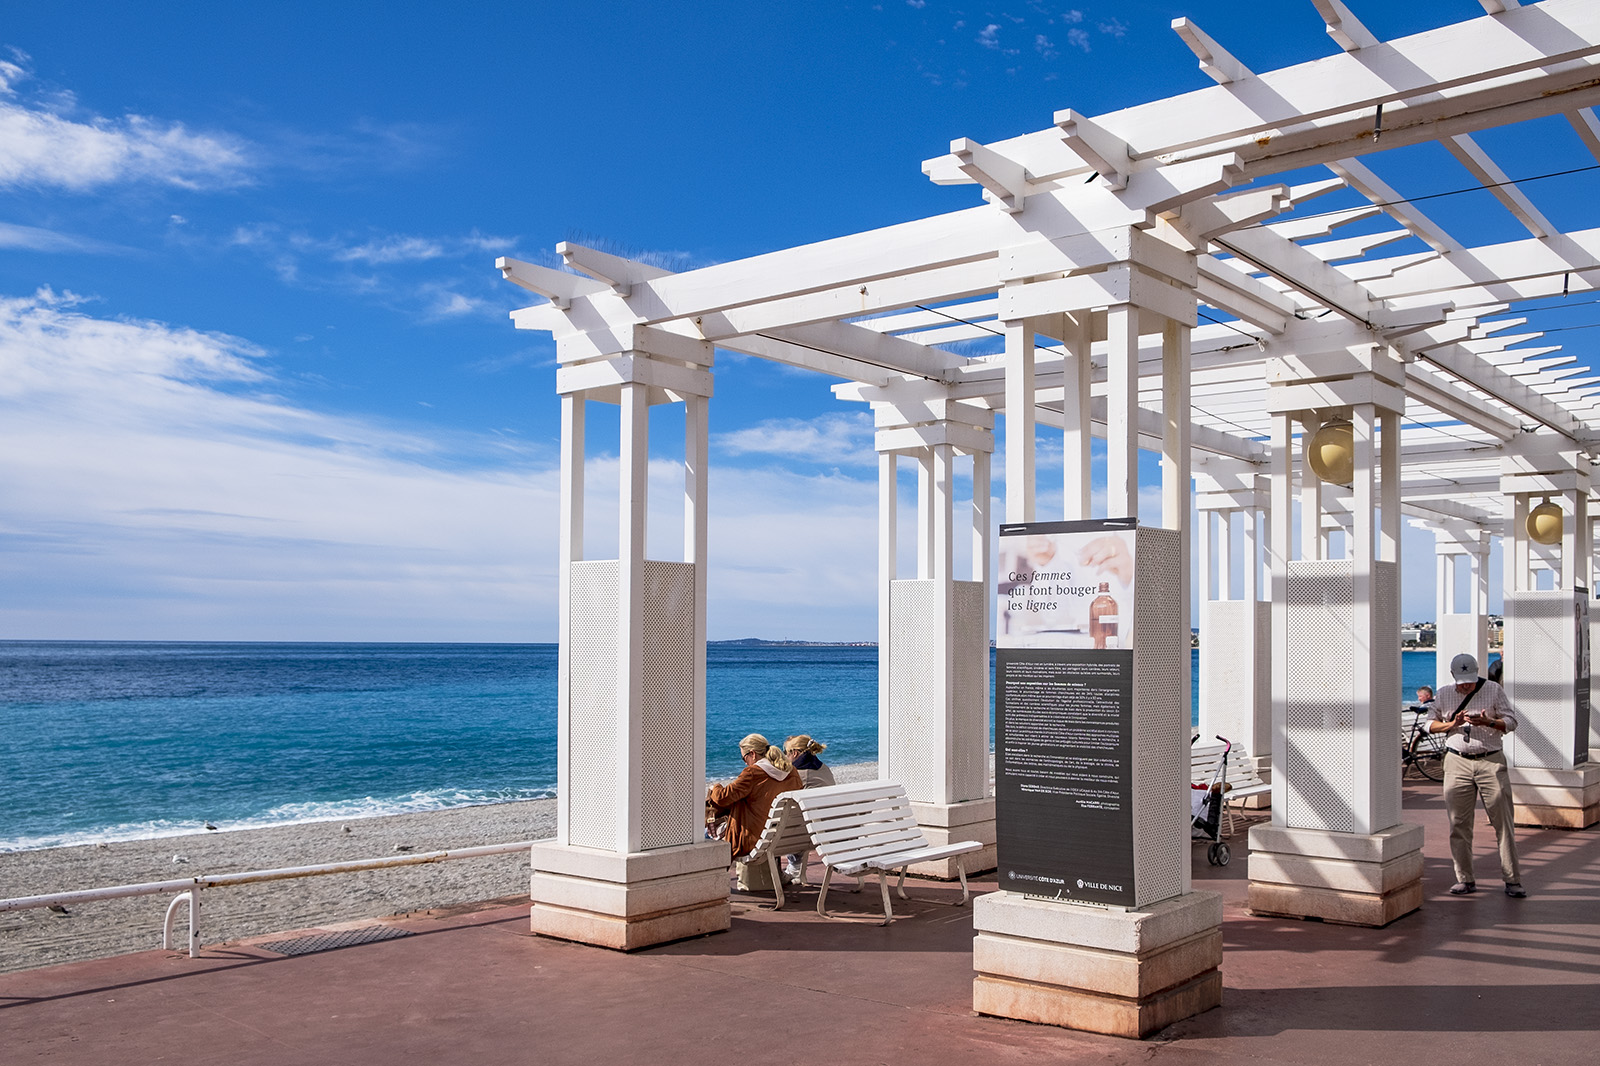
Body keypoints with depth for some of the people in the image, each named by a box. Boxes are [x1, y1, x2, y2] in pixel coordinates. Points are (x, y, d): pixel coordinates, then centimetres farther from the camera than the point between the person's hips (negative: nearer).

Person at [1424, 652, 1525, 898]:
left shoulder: (1494, 690, 2)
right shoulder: (1443, 695, 7)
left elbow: (1511, 721, 1)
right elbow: (1430, 724, 9)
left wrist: (1487, 722, -19)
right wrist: (1452, 724, -10)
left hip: (1491, 761, -2)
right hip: (1457, 762, 2)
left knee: (1503, 822, -3)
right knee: (1458, 824, 1)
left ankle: (1512, 880, 4)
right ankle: (1465, 879, 10)